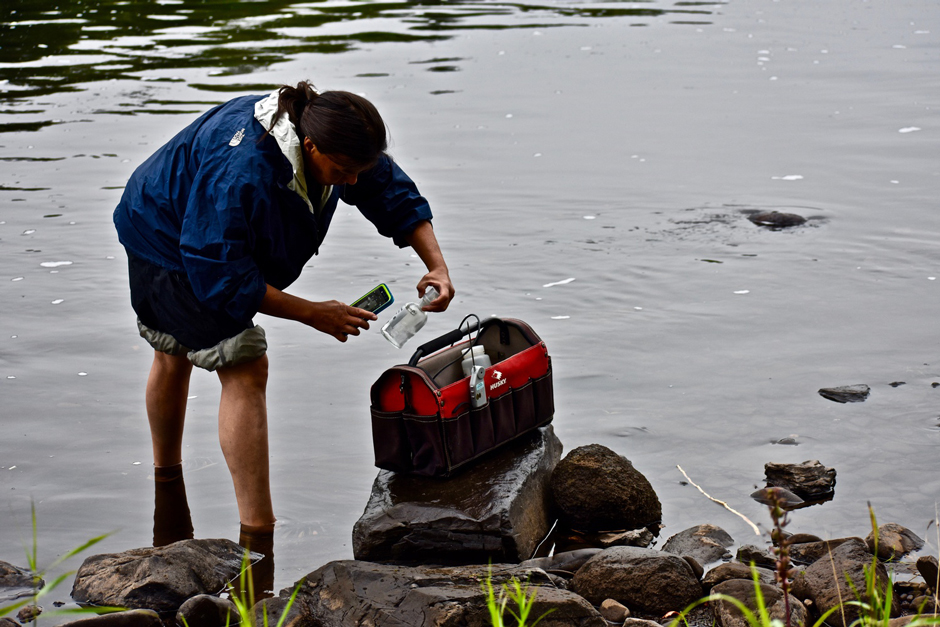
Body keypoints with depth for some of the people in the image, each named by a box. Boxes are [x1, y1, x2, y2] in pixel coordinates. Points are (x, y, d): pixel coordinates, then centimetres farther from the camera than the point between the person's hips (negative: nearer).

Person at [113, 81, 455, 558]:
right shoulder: (239, 175, -44)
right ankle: (256, 532, -19)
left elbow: (394, 193, -7)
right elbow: (221, 278, -38)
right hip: (166, 246, -9)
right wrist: (313, 314, -35)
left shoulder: (337, 145, -20)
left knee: (175, 352, 29)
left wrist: (436, 264, -20)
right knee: (245, 368, -18)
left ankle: (166, 476, 52)